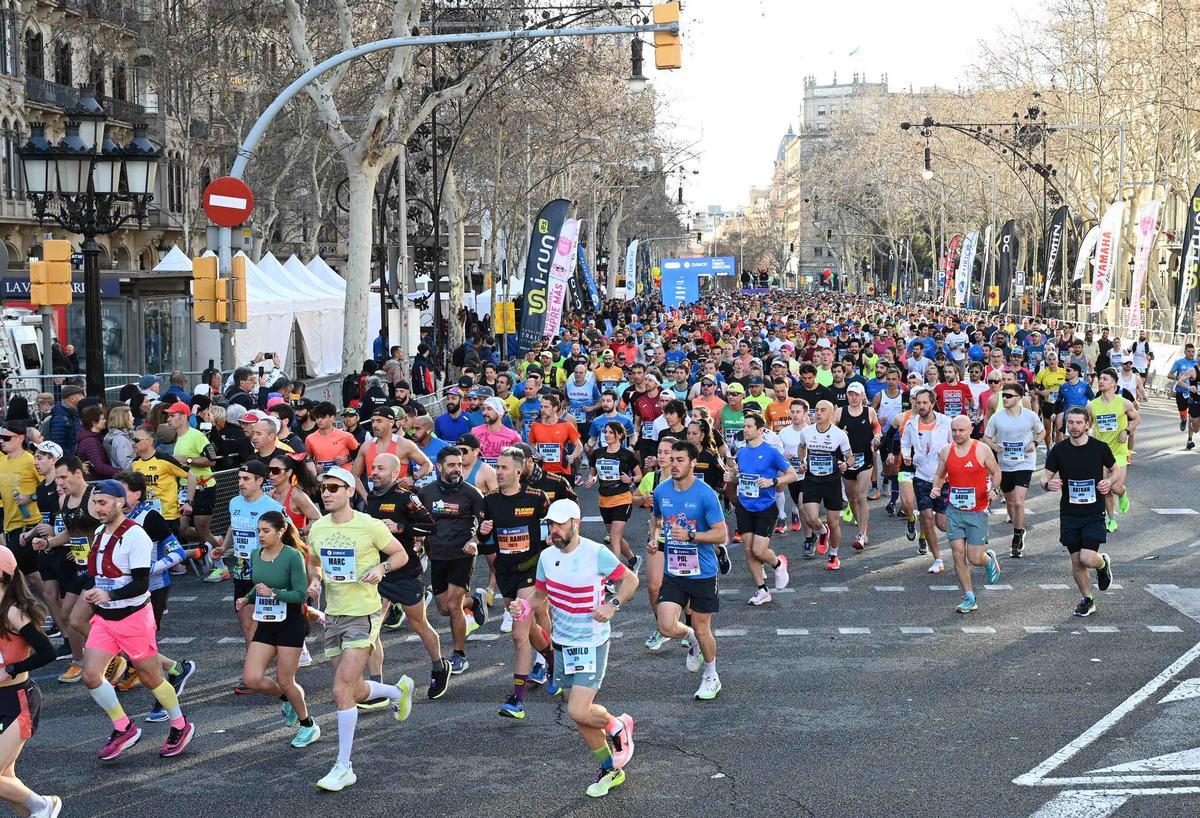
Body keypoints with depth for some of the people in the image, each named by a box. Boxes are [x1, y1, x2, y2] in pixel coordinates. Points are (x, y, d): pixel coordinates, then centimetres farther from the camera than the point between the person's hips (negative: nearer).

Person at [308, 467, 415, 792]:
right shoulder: (317, 528, 4)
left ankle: (343, 768, -5)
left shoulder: (369, 526, -12)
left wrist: (381, 568, -19)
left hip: (364, 615, -6)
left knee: (341, 691, -14)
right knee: (354, 692, 15)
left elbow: (401, 554, 0)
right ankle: (398, 690, 48)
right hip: (333, 616, 6)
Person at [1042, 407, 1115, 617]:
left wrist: (1110, 482, -10)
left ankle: (1103, 563, 21)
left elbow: (1115, 470, 12)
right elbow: (1045, 477, 3)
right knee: (1076, 561, 5)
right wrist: (1048, 484, -20)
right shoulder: (1059, 450, -2)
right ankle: (1087, 600, 25)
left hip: (1094, 513, -2)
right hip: (1069, 514, 2)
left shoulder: (1100, 448, -4)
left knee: (1087, 558, -15)